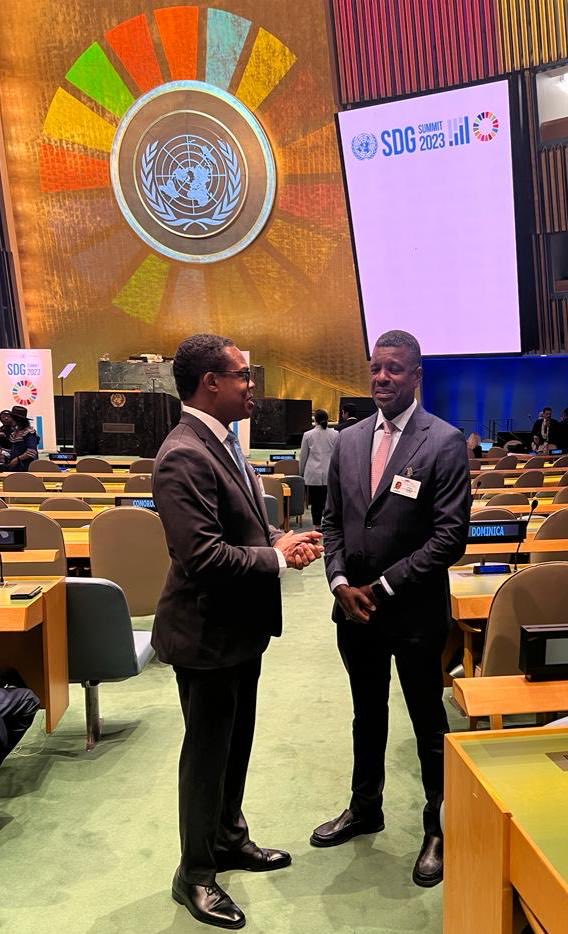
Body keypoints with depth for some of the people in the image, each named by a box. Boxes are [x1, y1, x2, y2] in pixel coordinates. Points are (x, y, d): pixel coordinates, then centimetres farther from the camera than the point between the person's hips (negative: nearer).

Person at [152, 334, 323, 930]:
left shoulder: (223, 444, 7)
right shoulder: (184, 457, -25)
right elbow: (201, 556, -31)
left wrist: (281, 540, -3)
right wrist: (278, 557, -19)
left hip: (241, 626, 9)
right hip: (208, 633, -9)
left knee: (235, 742, 24)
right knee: (207, 751, 9)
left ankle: (229, 840, 46)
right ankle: (195, 874, 32)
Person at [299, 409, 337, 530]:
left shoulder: (308, 435, -1)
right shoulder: (335, 434, 0)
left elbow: (303, 456, 5)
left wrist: (302, 472, 16)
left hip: (313, 474, -1)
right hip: (329, 474, 1)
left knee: (315, 502, 4)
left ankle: (317, 526, 6)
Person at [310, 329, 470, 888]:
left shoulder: (444, 442, -12)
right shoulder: (348, 441, 4)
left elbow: (450, 535, -16)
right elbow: (333, 521, 8)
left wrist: (384, 587, -16)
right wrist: (341, 582, -6)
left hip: (414, 611, -5)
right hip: (355, 607, 5)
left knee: (428, 722, 13)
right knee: (367, 715, 22)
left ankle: (438, 828, 34)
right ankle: (365, 809, 43)